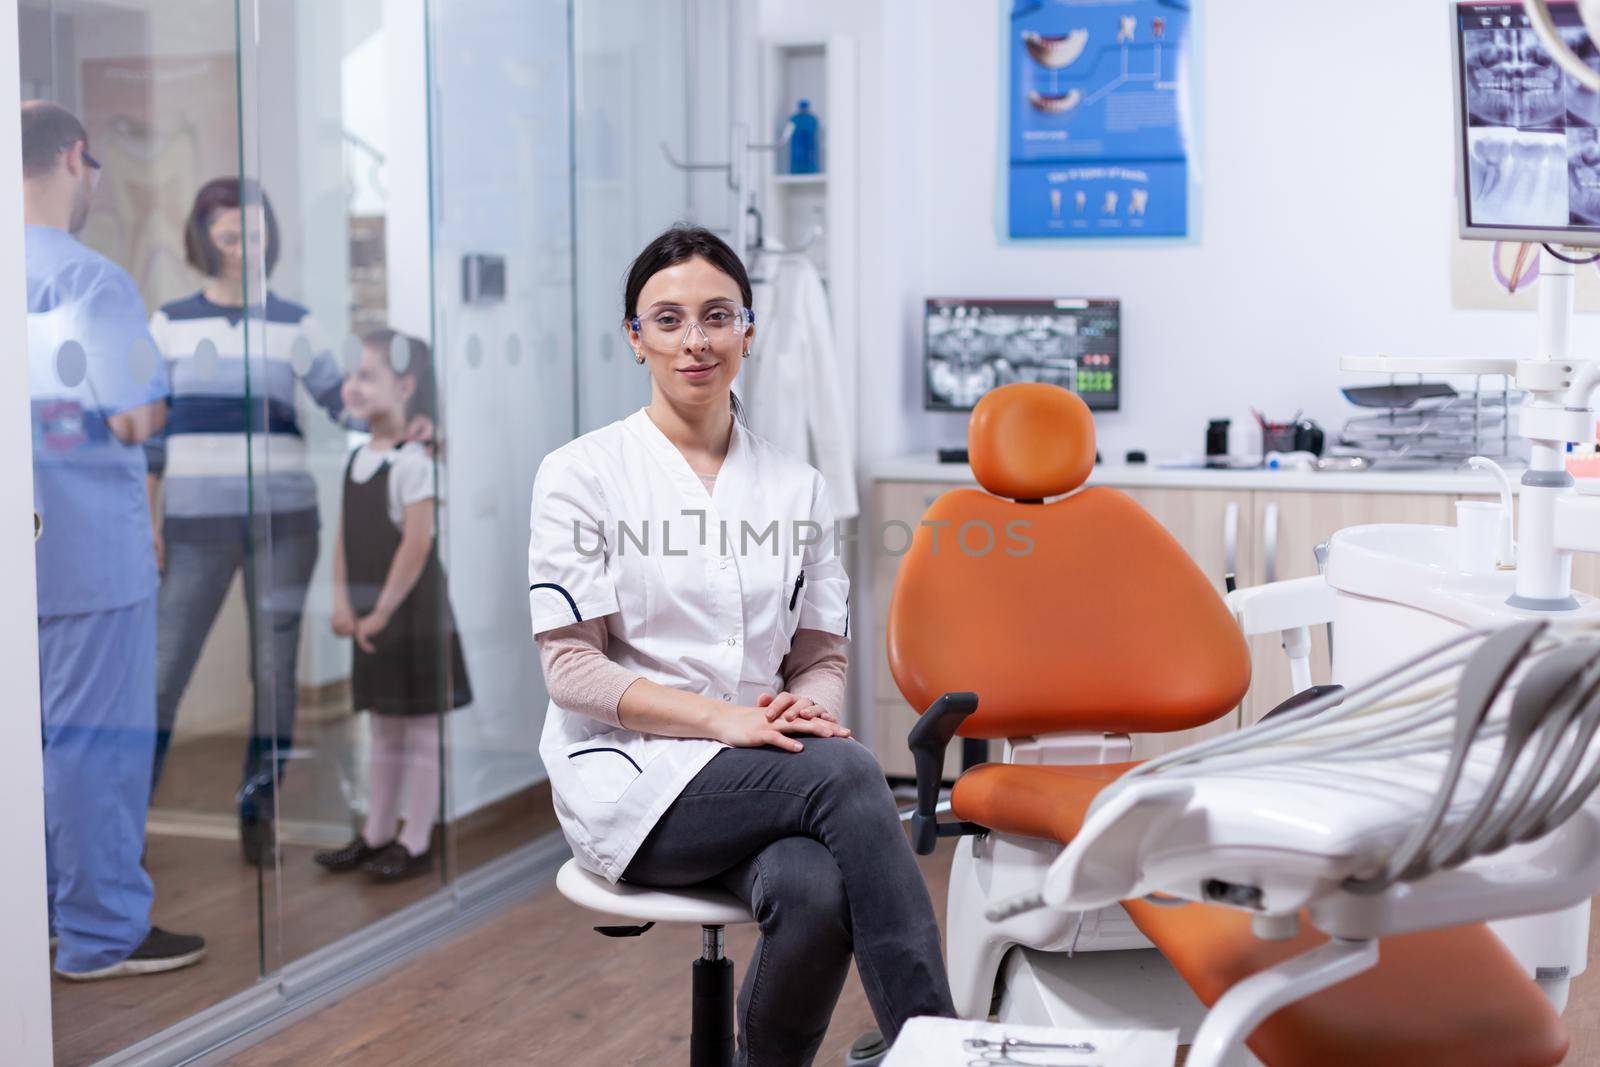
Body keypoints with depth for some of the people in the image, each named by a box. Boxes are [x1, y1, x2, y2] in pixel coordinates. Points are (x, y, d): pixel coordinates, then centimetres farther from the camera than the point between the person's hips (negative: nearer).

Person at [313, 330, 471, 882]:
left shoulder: (412, 460, -16)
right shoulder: (357, 459, 8)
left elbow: (417, 543, -20)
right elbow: (346, 537, 8)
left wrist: (382, 612, -17)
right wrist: (342, 600, -2)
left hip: (413, 610, -8)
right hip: (372, 614, 8)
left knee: (420, 728, 2)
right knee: (384, 727, 17)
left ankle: (416, 842, 11)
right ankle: (377, 835, 27)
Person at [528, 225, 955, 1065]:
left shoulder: (797, 487, 12)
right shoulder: (581, 474, 1)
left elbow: (823, 656, 13)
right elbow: (571, 667, -5)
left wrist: (805, 708, -13)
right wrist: (725, 719, -19)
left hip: (764, 780, 3)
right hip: (629, 777, -3)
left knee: (814, 893, -34)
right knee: (845, 774, -32)